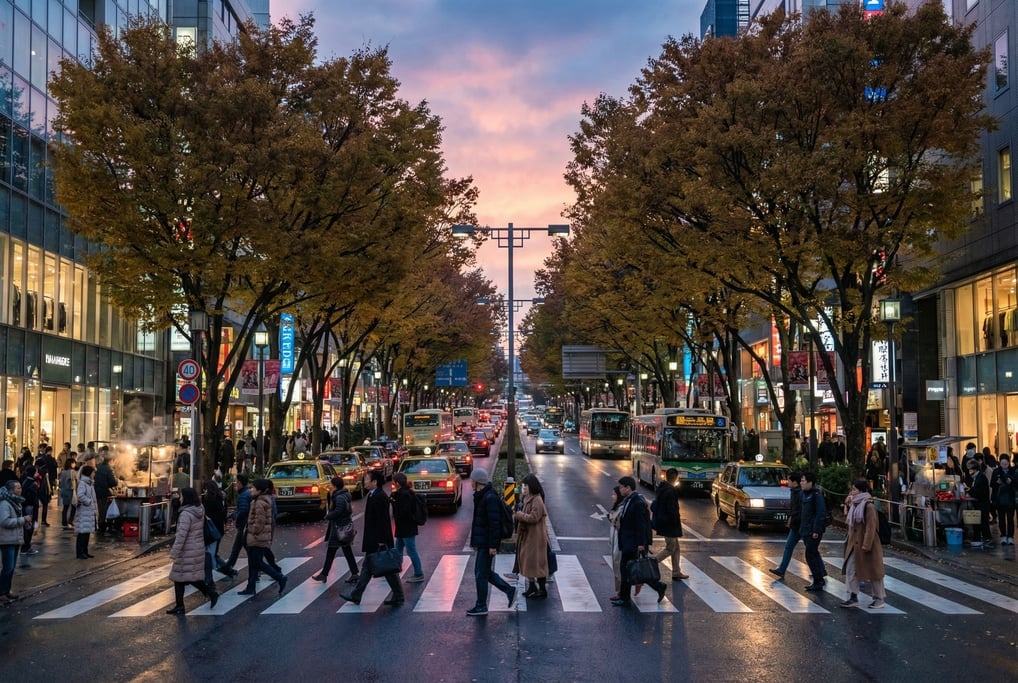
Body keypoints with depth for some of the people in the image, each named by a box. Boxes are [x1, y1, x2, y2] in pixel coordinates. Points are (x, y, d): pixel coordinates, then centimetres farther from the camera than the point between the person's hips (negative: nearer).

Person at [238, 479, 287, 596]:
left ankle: (280, 578, 1)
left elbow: (259, 521, -22)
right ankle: (251, 587, 16)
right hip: (257, 538, 10)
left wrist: (254, 533, -13)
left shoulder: (260, 503, -18)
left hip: (258, 538, -10)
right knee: (253, 563, 12)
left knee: (257, 563, -3)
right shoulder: (265, 500, 12)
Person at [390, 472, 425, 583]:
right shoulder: (401, 493, 12)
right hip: (402, 528, 11)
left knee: (411, 551, -3)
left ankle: (419, 575, 4)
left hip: (407, 528, -11)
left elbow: (404, 512, -25)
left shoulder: (405, 494, -20)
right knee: (398, 550, 18)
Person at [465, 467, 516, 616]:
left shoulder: (490, 498, -20)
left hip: (487, 544, -10)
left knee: (481, 574, -1)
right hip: (481, 542, 10)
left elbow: (494, 523, -22)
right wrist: (475, 541, 20)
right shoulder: (481, 496, 11)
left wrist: (493, 545, -22)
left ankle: (481, 606, 10)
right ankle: (509, 590, 24)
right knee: (483, 572, 16)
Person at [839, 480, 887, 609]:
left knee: (872, 571, 5)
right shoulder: (855, 505, 10)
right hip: (854, 544, 8)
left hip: (866, 545, -8)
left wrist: (866, 545, -21)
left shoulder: (868, 506, -17)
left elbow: (871, 527, -20)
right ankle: (853, 597, 10)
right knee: (850, 570, 5)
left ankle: (879, 598, 19)